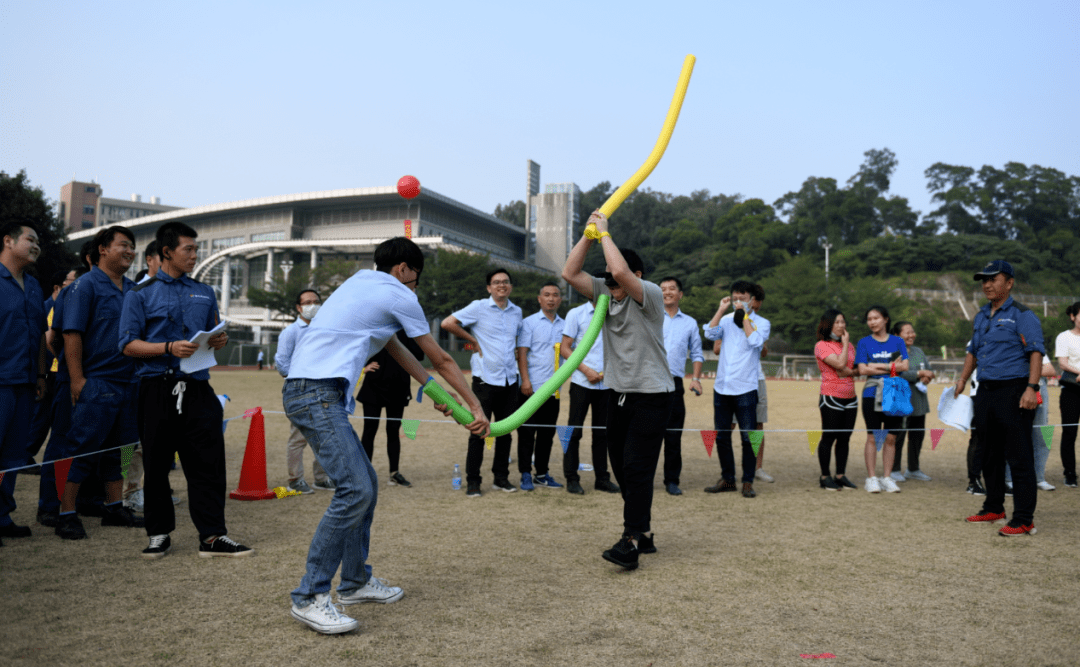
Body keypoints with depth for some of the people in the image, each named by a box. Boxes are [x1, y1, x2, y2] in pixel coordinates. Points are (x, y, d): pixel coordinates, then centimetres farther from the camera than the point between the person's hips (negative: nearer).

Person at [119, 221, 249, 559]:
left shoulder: (205, 293, 17)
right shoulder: (140, 294, 4)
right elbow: (128, 344, -2)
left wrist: (220, 340, -1)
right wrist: (169, 347, -17)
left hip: (197, 388, 3)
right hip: (158, 388, -3)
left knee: (208, 461, -2)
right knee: (156, 464, 6)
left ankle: (212, 535, 3)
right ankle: (159, 533, 20)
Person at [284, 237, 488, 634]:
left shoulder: (361, 282, 24)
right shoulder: (399, 295, -1)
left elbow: (396, 348, 33)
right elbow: (441, 360, 6)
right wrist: (476, 407, 16)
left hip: (308, 390, 10)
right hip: (317, 392, -10)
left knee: (365, 484, 13)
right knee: (354, 490, -15)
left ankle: (355, 582, 21)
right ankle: (309, 598, -10)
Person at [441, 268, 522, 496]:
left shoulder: (516, 312, 13)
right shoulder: (479, 308, -3)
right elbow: (447, 323, -8)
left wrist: (516, 352, 13)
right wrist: (473, 341, -4)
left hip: (509, 380, 5)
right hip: (485, 378, -5)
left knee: (505, 431, 10)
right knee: (479, 431, -3)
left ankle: (501, 477, 21)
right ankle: (472, 481, 6)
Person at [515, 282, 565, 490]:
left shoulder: (564, 325, 13)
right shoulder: (529, 323, 0)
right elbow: (522, 353, -5)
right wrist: (525, 380, -14)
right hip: (532, 387, -4)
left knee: (547, 433, 10)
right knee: (527, 432, -1)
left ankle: (542, 473, 20)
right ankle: (526, 475, 7)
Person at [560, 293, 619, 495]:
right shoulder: (576, 314, 1)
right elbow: (564, 349, -2)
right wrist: (586, 370, -12)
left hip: (607, 383, 3)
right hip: (582, 382, -3)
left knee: (602, 432, 9)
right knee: (574, 431, 0)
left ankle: (602, 477, 18)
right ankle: (572, 479, 7)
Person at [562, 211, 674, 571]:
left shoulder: (650, 294, -12)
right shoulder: (605, 293, 8)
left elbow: (621, 270, -29)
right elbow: (570, 273, 1)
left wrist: (604, 232, -16)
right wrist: (588, 233, -4)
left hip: (651, 395, -7)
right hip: (619, 394, 8)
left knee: (637, 468, -12)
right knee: (622, 468, 10)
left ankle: (630, 543, -12)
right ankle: (644, 534, 22)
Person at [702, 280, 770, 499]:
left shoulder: (761, 323, 4)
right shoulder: (726, 320, 11)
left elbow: (755, 341, -15)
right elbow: (710, 333, -7)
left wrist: (744, 316, -8)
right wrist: (721, 309, -5)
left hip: (745, 388, -3)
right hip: (721, 387, 4)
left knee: (748, 437, -2)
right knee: (721, 436, 9)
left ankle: (748, 482, 8)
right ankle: (727, 479, 21)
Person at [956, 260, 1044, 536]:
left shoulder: (1022, 315, -6)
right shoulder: (981, 316, 17)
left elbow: (1036, 353, -14)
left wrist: (1031, 388, -23)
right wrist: (962, 379, 16)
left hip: (1012, 392, -8)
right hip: (985, 392, 8)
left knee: (1019, 457, -7)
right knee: (990, 454, 15)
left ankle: (1024, 519, -3)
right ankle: (993, 508, 27)